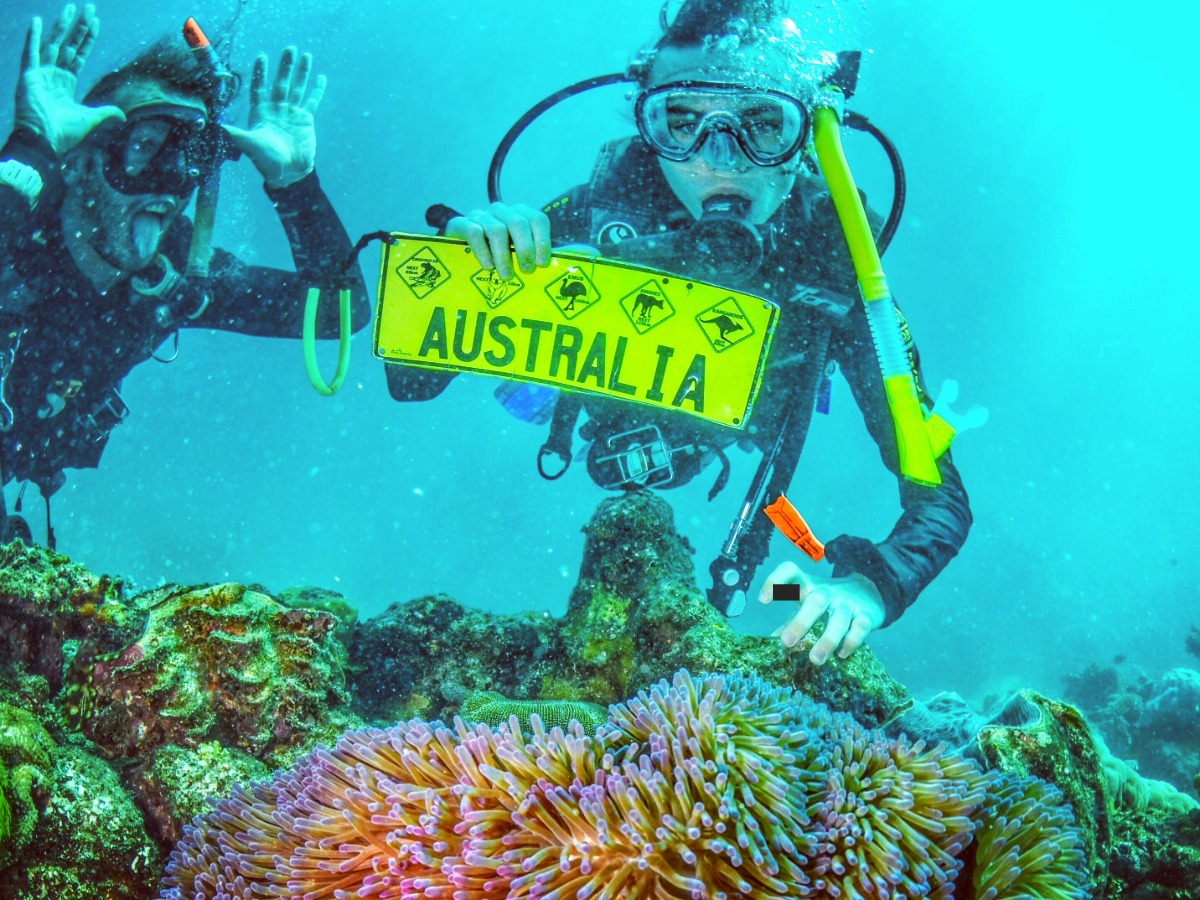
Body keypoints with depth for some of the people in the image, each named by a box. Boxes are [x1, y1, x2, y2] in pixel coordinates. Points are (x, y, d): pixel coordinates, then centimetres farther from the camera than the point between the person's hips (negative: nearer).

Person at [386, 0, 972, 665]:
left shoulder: (833, 267, -42)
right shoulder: (604, 210, -42)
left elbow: (938, 492, -43)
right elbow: (410, 382, -39)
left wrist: (870, 587, -63)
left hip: (731, 435, 1)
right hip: (606, 413, -1)